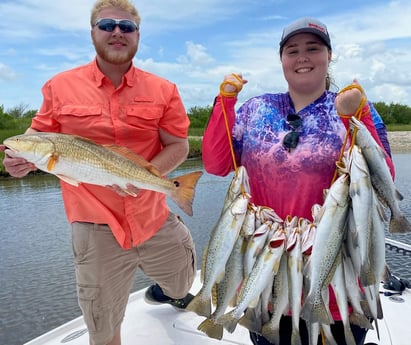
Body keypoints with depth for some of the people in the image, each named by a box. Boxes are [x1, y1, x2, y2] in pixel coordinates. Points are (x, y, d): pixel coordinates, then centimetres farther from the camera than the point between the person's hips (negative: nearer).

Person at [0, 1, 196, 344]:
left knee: (183, 283, 27)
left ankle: (163, 291, 64)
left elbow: (179, 146, -3)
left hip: (155, 218, 2)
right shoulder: (60, 87, -1)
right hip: (97, 227, -1)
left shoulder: (163, 90, 0)